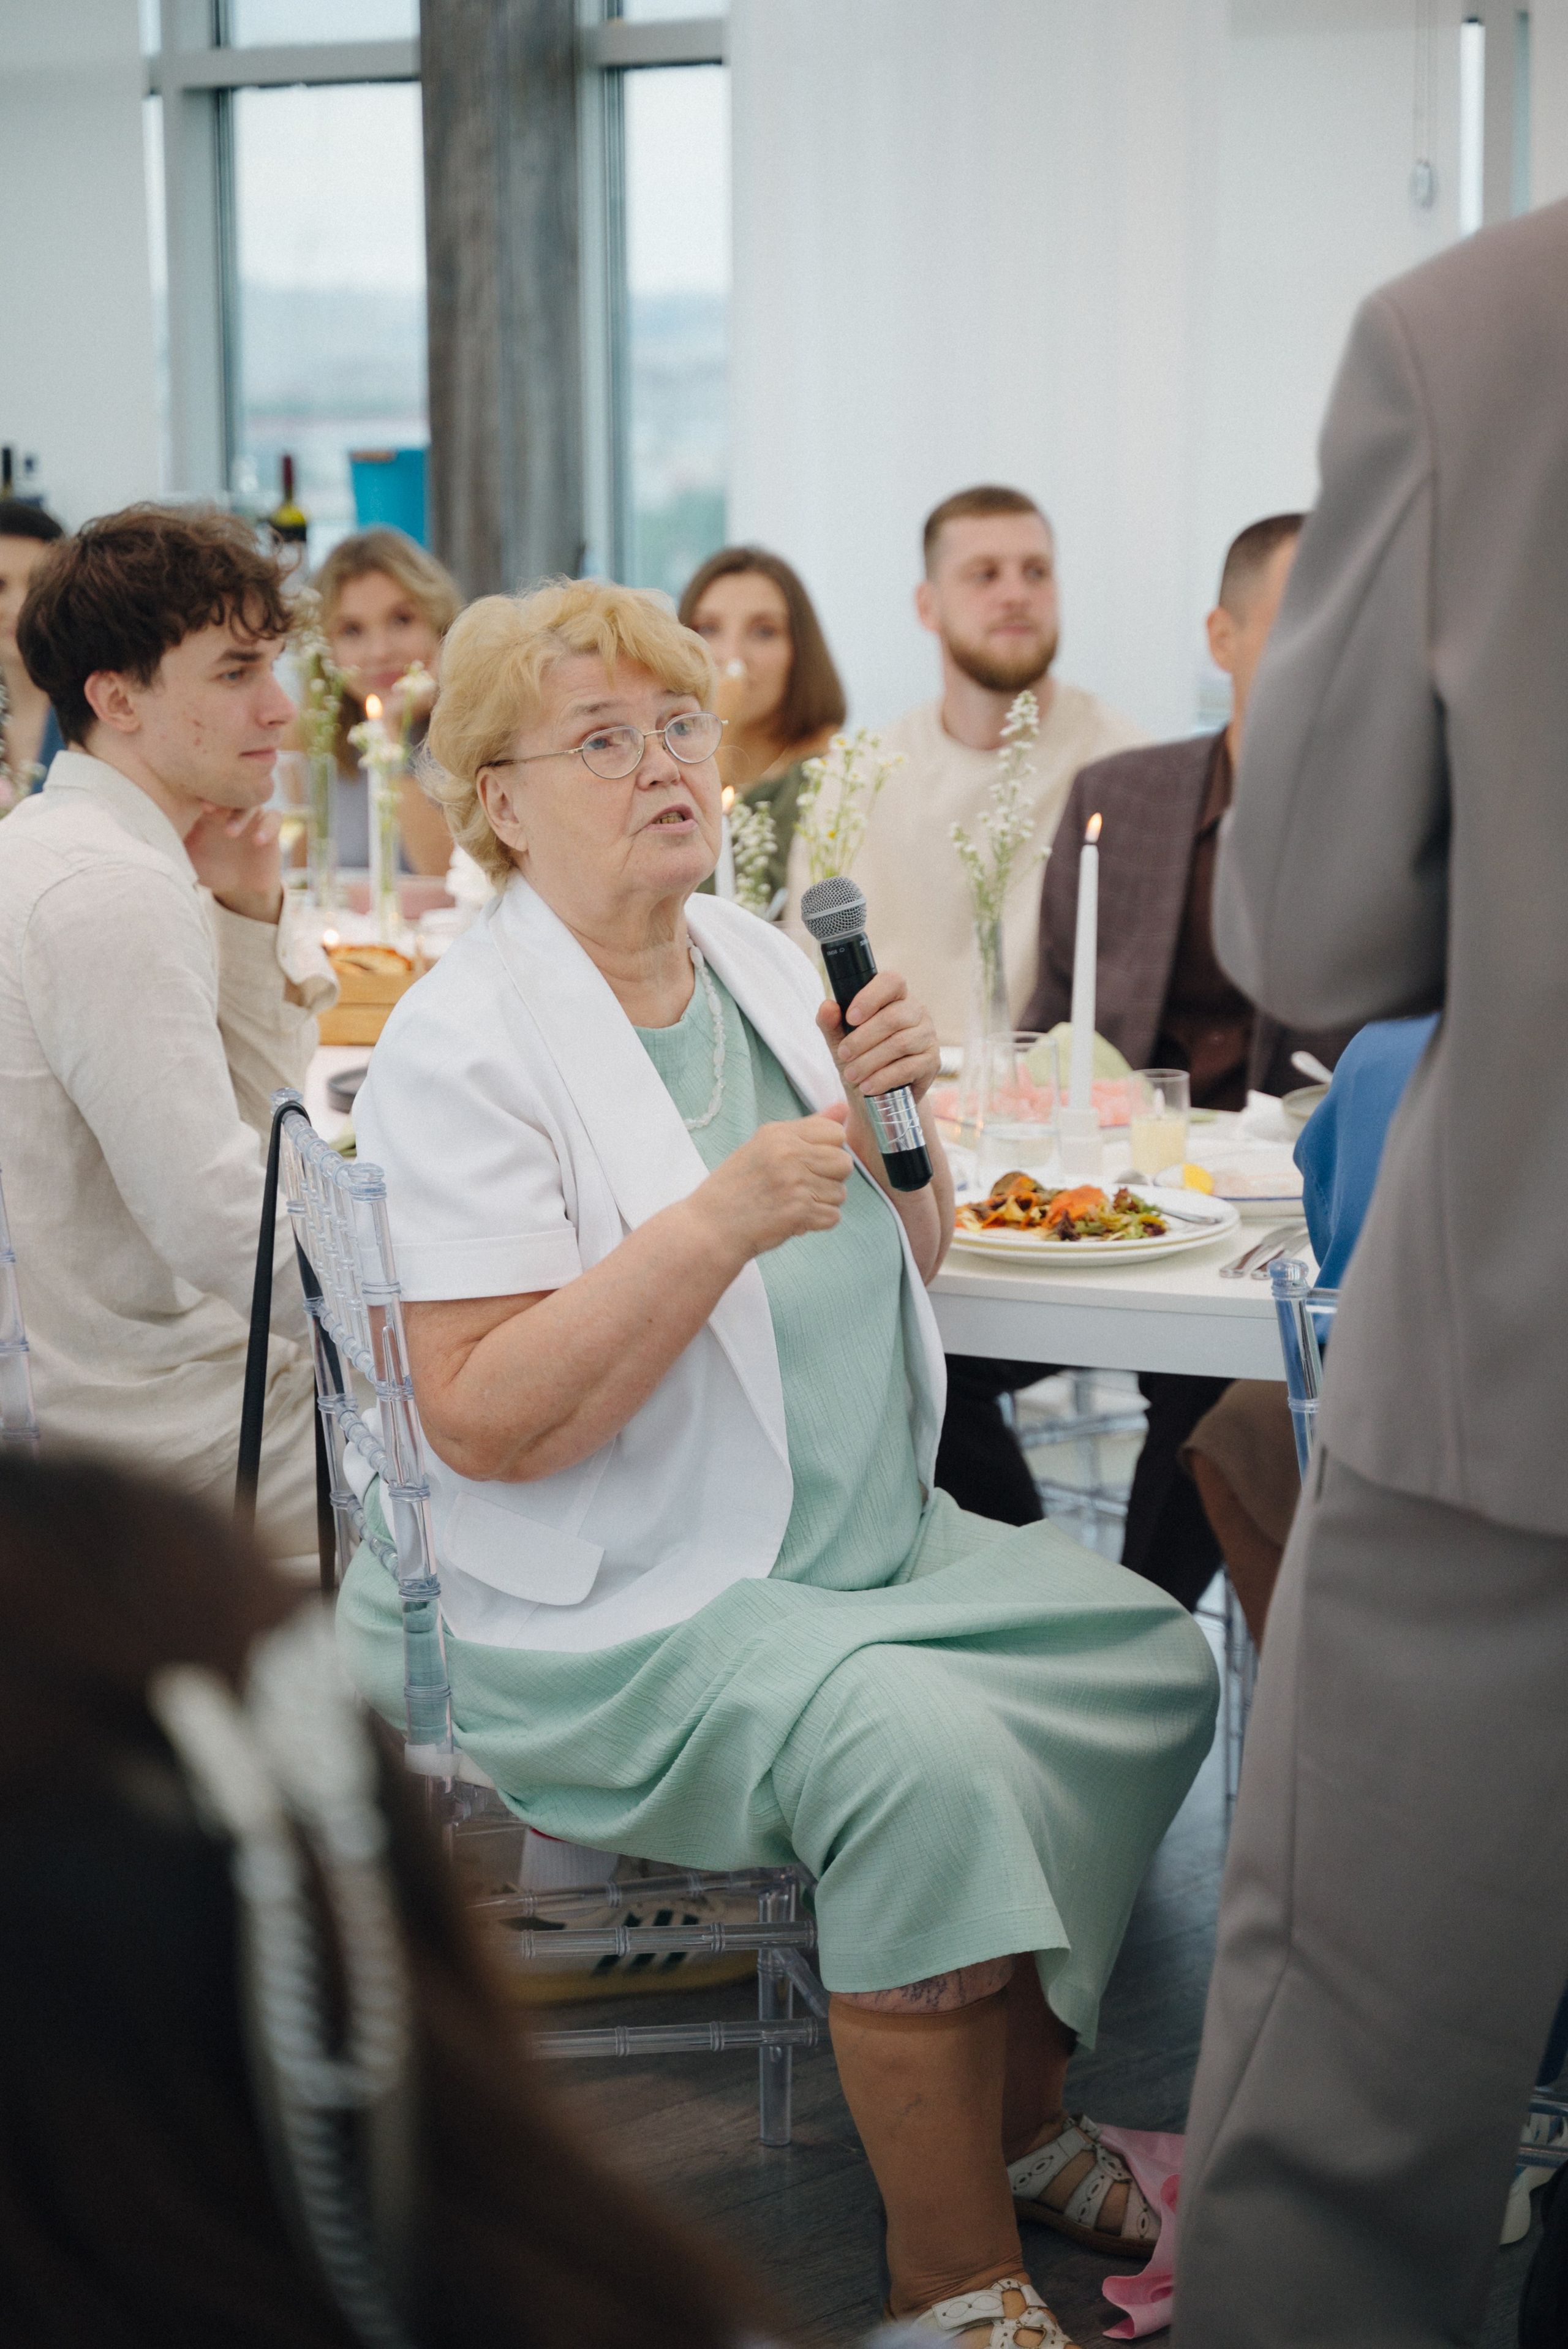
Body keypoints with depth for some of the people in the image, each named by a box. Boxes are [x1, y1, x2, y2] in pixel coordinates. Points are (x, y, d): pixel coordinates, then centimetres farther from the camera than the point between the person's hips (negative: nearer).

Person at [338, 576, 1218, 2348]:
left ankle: (1018, 2118, 10)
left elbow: (898, 1286, 17)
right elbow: (480, 1424, -21)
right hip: (614, 1611, -8)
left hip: (866, 1538, 8)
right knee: (919, 1750, -29)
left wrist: (901, 1130, -4)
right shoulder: (460, 1047, -14)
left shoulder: (764, 968, 9)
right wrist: (717, 1223, -28)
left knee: (1152, 1658, -7)